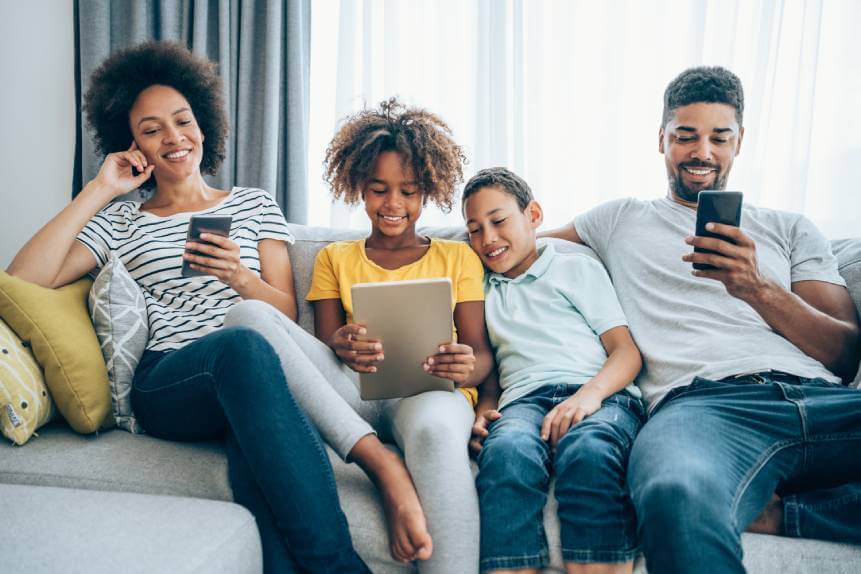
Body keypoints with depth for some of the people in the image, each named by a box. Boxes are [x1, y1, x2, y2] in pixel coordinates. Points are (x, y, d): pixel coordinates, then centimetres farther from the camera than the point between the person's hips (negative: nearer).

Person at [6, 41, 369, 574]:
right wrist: (99, 190, 5)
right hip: (165, 385, -1)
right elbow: (24, 280, 2)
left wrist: (239, 276, -8)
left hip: (241, 374, 1)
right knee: (243, 344, -37)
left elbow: (288, 312, 13)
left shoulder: (254, 204, 20)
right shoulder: (120, 223, 18)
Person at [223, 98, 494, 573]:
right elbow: (323, 346, 13)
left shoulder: (458, 258, 20)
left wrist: (468, 368, -17)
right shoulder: (335, 259, 24)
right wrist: (341, 347, -14)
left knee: (436, 430, -43)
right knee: (249, 314, -24)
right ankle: (383, 465, -34)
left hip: (430, 391, -2)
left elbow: (481, 353, 10)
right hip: (352, 393, 3)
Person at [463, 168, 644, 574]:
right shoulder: (483, 293, 31)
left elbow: (627, 352, 9)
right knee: (505, 451, -37)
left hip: (602, 396, -1)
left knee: (587, 451, -39)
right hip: (523, 400, 2)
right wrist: (483, 414, 2)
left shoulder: (578, 268, 21)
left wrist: (589, 393, -12)